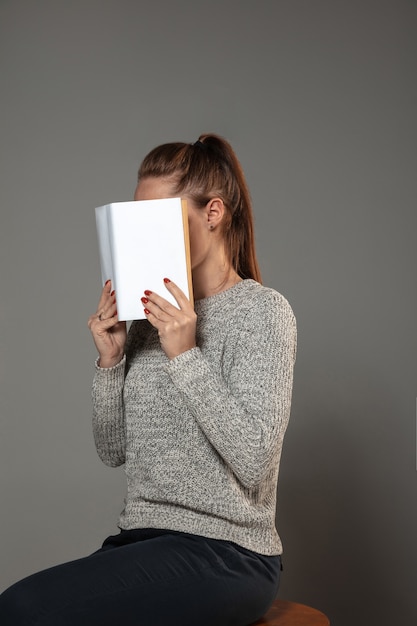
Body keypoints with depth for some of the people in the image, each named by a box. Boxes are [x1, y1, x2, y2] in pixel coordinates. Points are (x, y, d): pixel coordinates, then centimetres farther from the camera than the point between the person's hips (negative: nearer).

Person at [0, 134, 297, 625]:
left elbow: (254, 461, -17)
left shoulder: (261, 311, -7)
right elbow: (113, 451, 13)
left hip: (225, 554, -6)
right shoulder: (152, 315, 13)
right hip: (145, 539, 6)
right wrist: (110, 361, -2)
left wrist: (186, 356, -19)